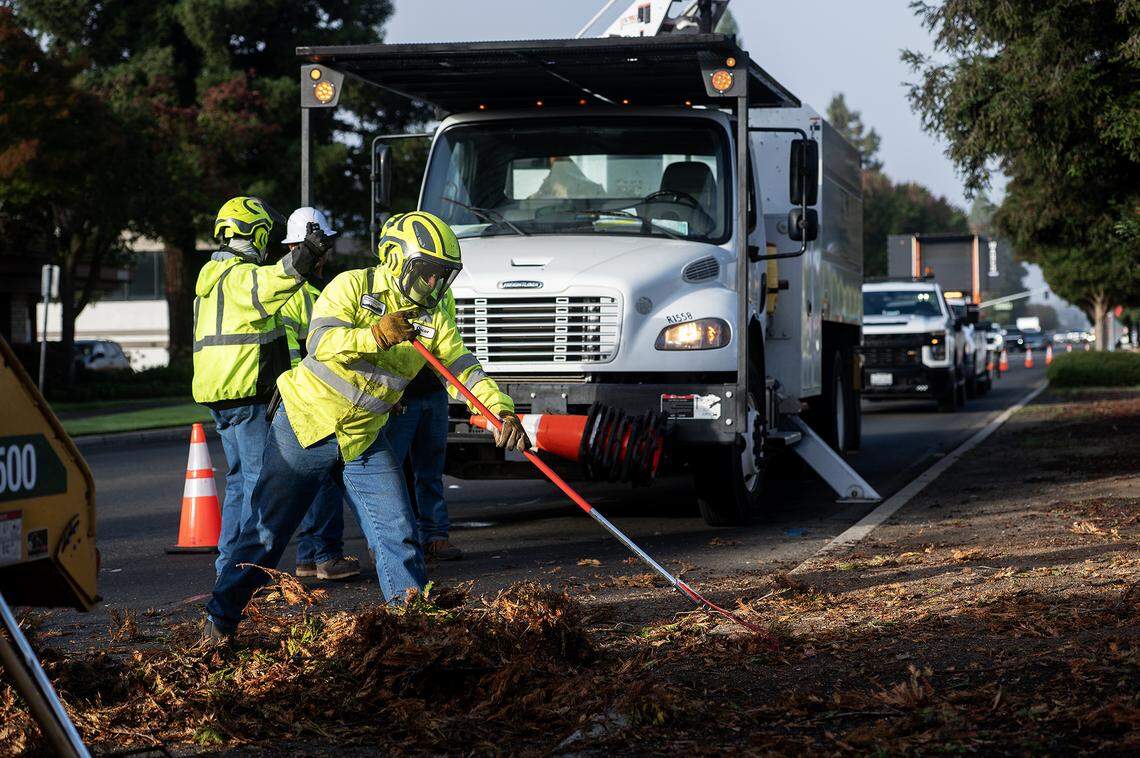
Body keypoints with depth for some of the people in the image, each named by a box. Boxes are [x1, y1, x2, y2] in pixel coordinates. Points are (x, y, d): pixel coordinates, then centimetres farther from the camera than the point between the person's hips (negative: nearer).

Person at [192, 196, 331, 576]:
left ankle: (229, 561, 18)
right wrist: (301, 258, -53)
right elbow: (266, 286, -38)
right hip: (248, 392, -10)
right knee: (260, 477, -8)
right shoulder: (241, 274, -13)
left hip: (218, 393, 10)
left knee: (239, 478, 17)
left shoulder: (211, 278, 20)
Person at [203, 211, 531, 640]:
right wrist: (374, 336, -45)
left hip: (364, 441, 4)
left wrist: (501, 412, -24)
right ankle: (220, 619, 13)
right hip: (306, 424, -4)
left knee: (398, 534, -3)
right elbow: (321, 342, -29)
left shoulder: (433, 319, 0)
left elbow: (464, 369, -7)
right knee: (268, 529, 2)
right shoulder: (352, 286, -14)